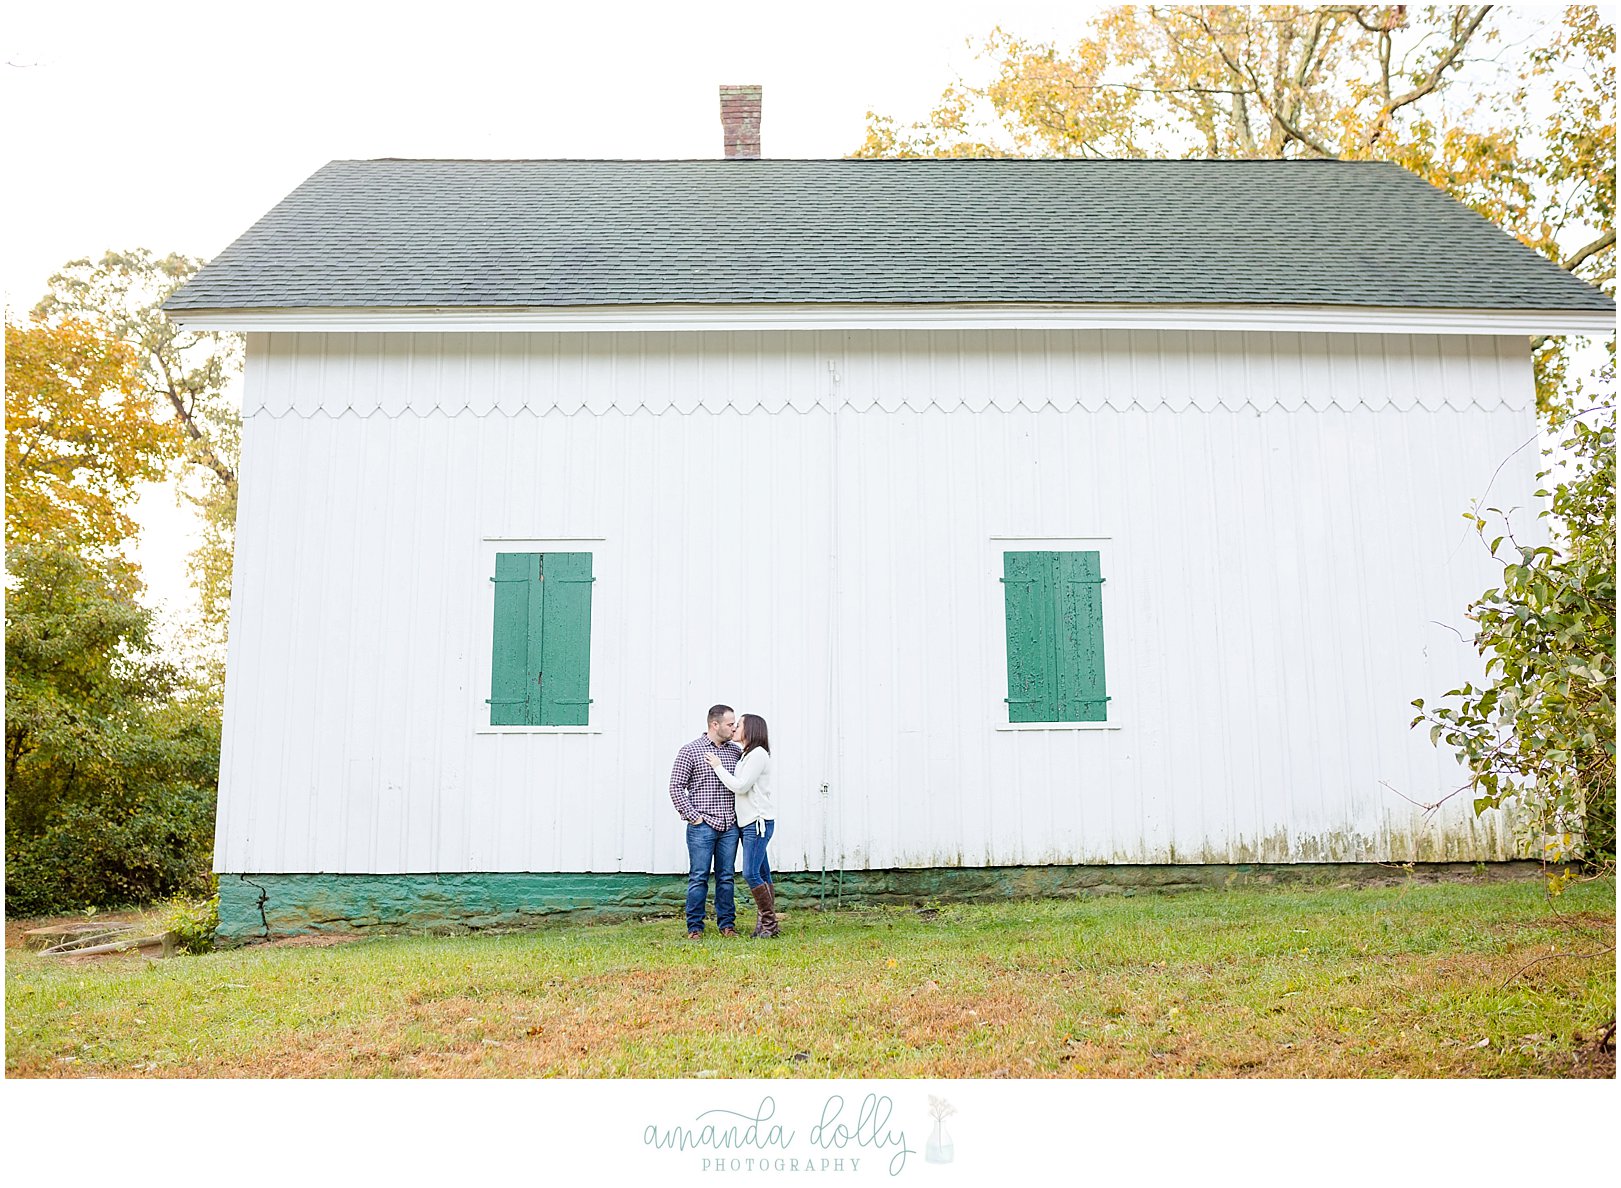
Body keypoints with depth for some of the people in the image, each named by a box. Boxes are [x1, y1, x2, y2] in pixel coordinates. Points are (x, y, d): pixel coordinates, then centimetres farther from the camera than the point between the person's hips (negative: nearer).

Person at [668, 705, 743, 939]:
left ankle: (726, 924, 18)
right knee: (699, 877, -1)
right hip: (702, 826, -4)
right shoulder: (690, 751, -3)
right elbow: (676, 787, -4)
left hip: (729, 826, 4)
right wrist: (692, 816, -9)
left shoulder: (735, 752, 11)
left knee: (726, 877, 9)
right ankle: (695, 926, 7)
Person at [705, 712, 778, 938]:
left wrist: (718, 767, -8)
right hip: (749, 823, 10)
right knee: (762, 874, 8)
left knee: (751, 873, -13)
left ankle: (770, 923, -8)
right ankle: (767, 923, 9)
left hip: (758, 822, -10)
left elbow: (740, 786, -16)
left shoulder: (758, 754, -12)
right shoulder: (747, 755, 16)